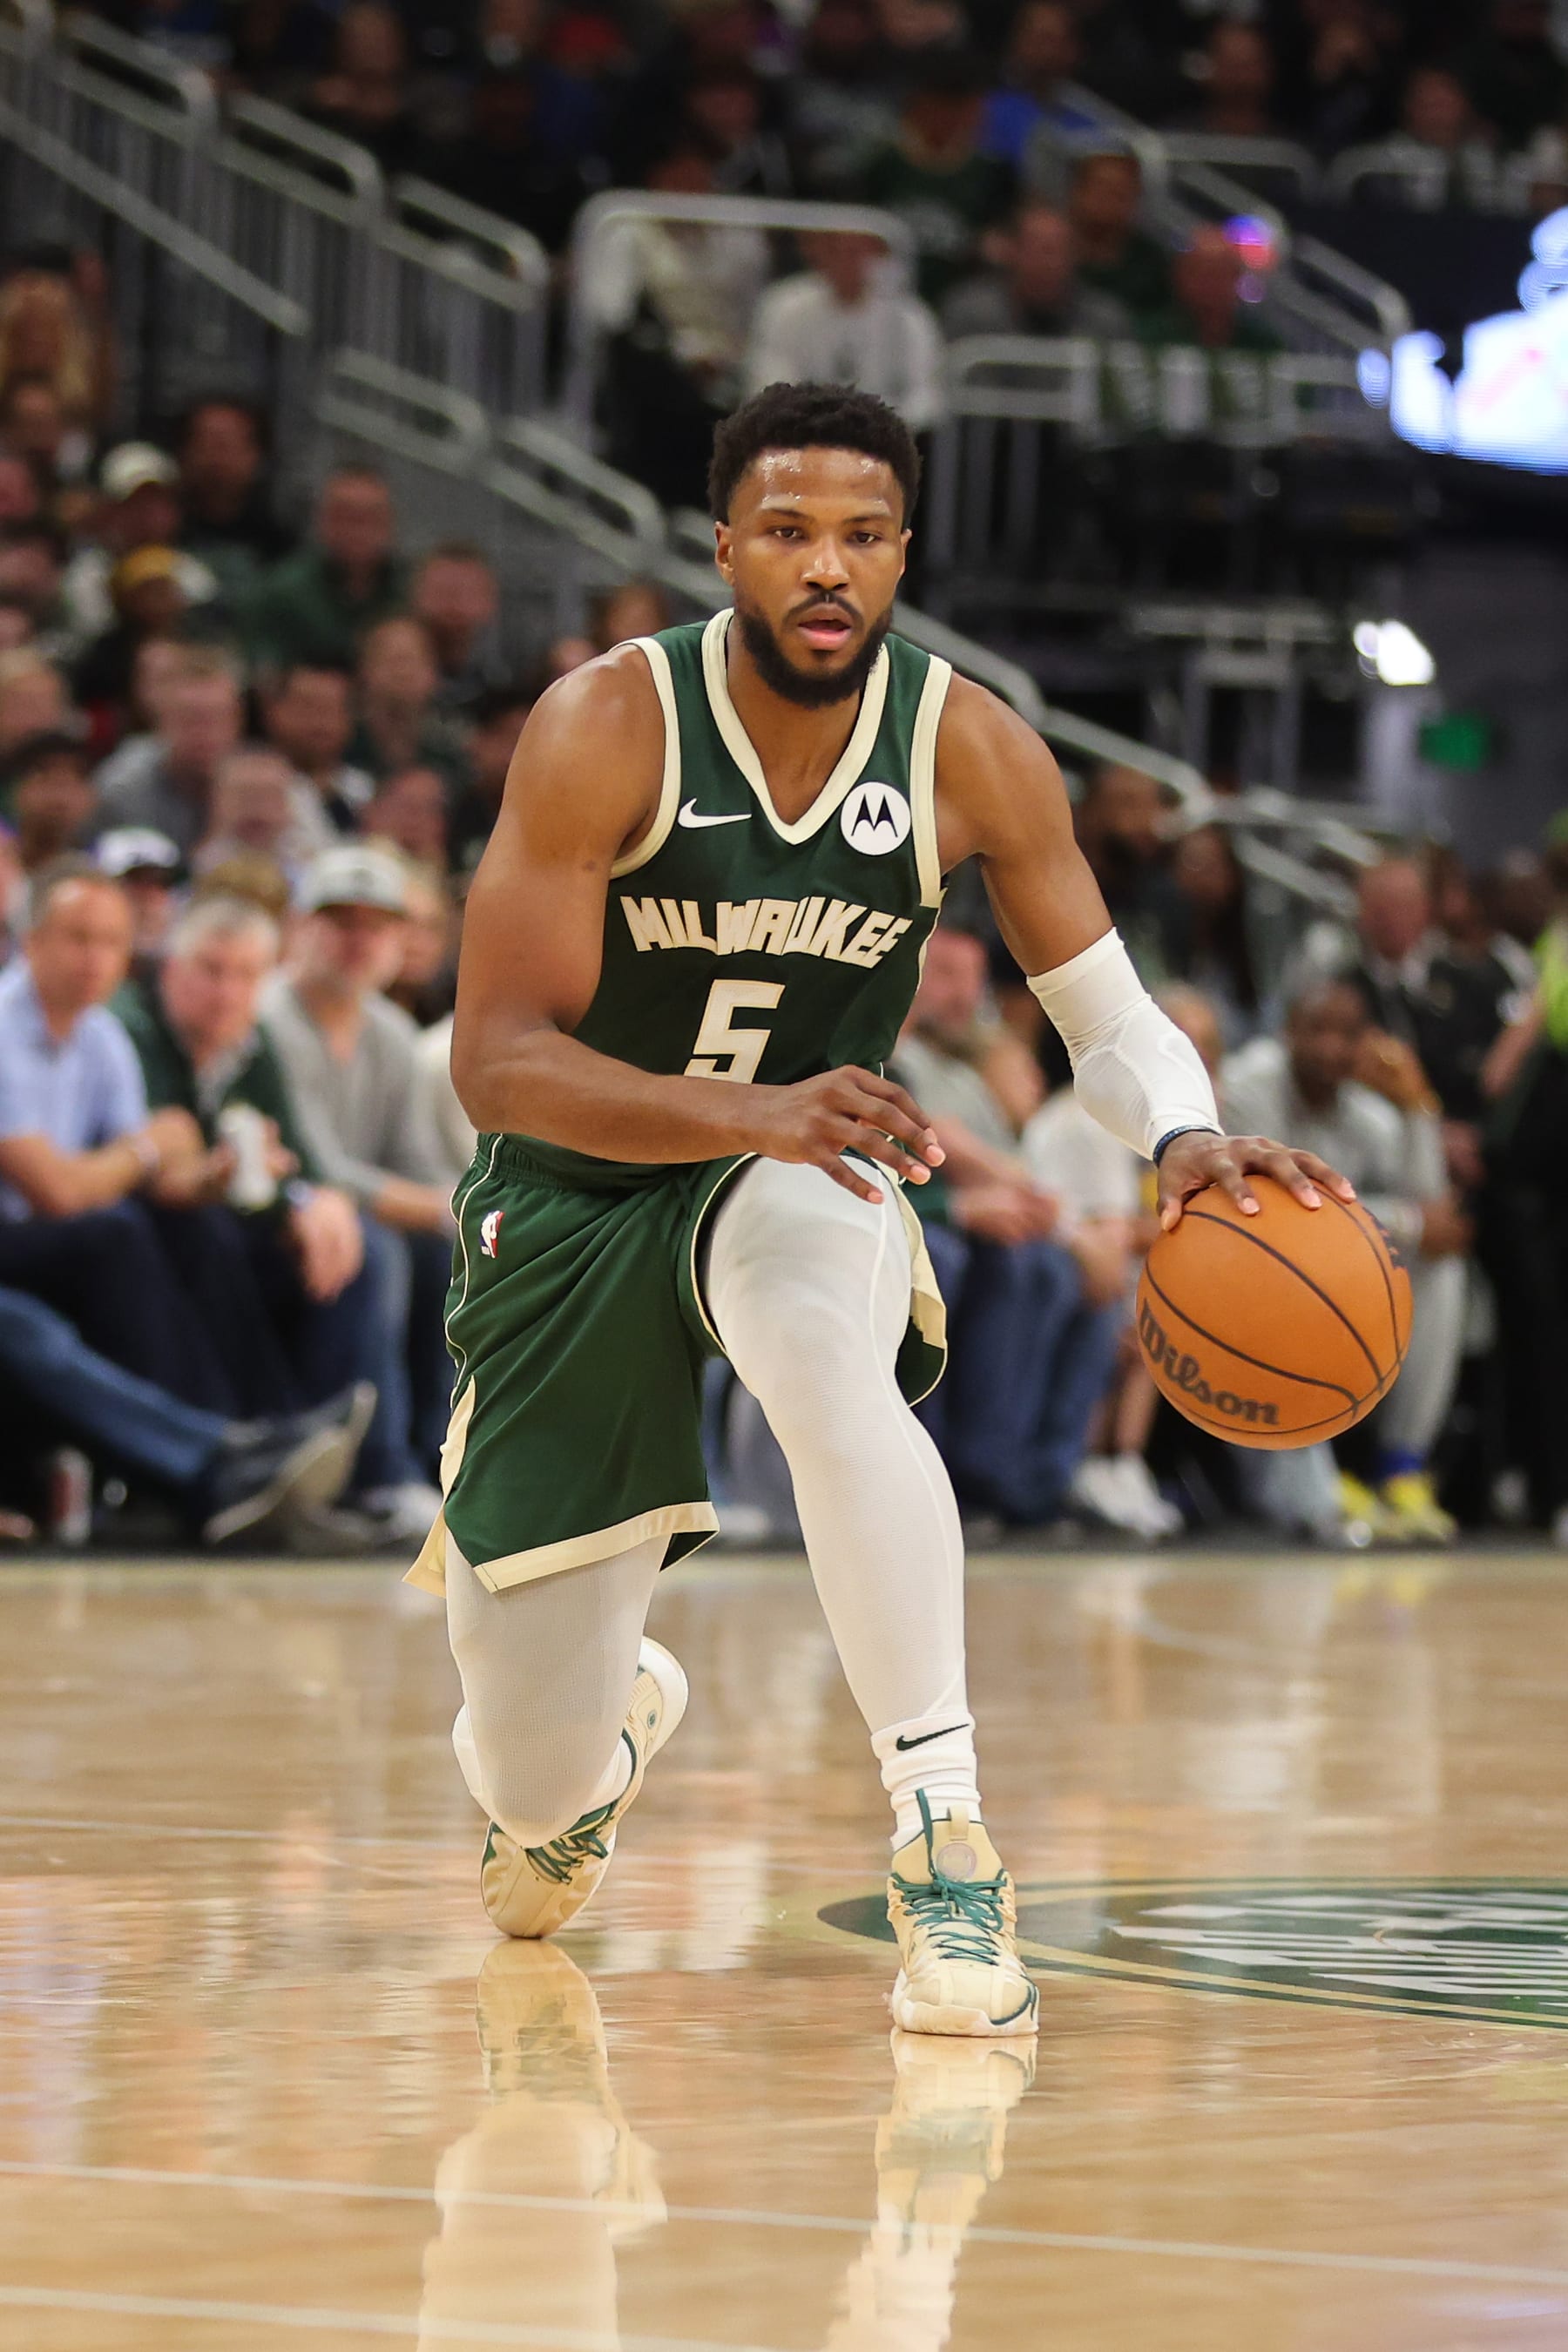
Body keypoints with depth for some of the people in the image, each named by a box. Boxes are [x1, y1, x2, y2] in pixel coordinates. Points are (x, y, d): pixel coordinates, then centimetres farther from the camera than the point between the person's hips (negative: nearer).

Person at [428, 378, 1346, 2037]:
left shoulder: (972, 751, -14)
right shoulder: (606, 728, -22)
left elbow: (1108, 1015, -4)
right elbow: (496, 1060, -27)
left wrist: (1184, 1135, -29)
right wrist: (749, 1114, -43)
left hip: (800, 1175, 1)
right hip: (572, 1198, -1)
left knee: (826, 1358, -41)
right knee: (528, 1787, 2)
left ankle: (947, 1848, -35)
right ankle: (612, 1718, 44)